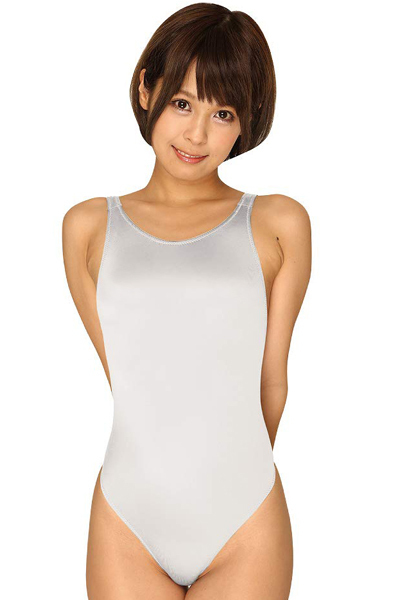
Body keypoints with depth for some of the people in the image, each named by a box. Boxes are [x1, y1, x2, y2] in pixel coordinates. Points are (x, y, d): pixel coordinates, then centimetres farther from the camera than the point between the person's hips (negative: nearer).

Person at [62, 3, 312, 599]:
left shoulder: (279, 224, 0)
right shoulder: (89, 226, 3)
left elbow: (273, 379, 5)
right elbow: (119, 373, 3)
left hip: (246, 528, 0)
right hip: (127, 522, 1)